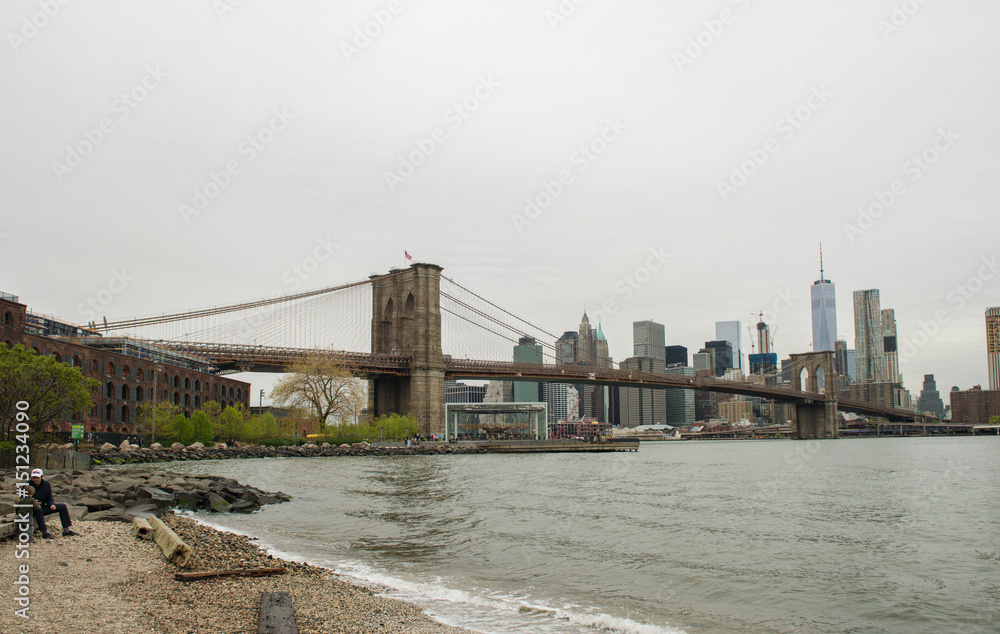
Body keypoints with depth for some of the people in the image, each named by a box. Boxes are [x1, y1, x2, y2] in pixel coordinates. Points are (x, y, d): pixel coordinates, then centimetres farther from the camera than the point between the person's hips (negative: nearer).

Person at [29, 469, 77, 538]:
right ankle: (44, 532, -41)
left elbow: (49, 499, 8)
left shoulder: (46, 485, 1)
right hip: (31, 509, -6)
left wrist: (52, 504, -15)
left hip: (42, 507, 6)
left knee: (62, 507, -6)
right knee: (38, 509, -41)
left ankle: (66, 530, -8)